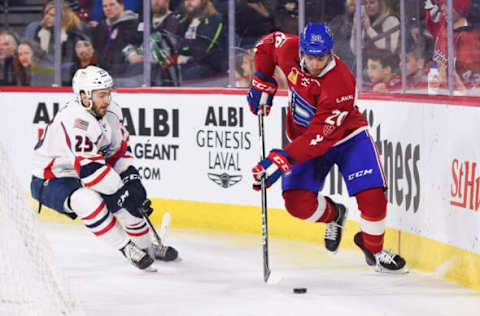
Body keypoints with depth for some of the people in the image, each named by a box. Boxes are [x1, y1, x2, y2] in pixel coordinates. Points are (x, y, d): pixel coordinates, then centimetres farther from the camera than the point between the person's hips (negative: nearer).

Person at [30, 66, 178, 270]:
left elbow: (120, 149, 8)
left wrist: (132, 180, -5)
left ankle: (147, 247, 28)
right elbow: (89, 169, -35)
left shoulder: (111, 111, -4)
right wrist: (122, 192, -28)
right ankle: (126, 248, -19)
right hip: (50, 182, -9)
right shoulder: (76, 121, -33)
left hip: (81, 177, 9)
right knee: (88, 201, -35)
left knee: (127, 198, 3)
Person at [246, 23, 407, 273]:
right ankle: (333, 215, 22)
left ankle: (373, 249, 9)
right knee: (298, 203, -13)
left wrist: (282, 159, -39)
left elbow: (320, 138, -35)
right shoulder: (288, 49, -20)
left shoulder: (340, 85, -35)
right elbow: (269, 43, 7)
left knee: (372, 196, -19)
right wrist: (262, 82, -2)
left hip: (345, 136, -4)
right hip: (302, 135, 4)